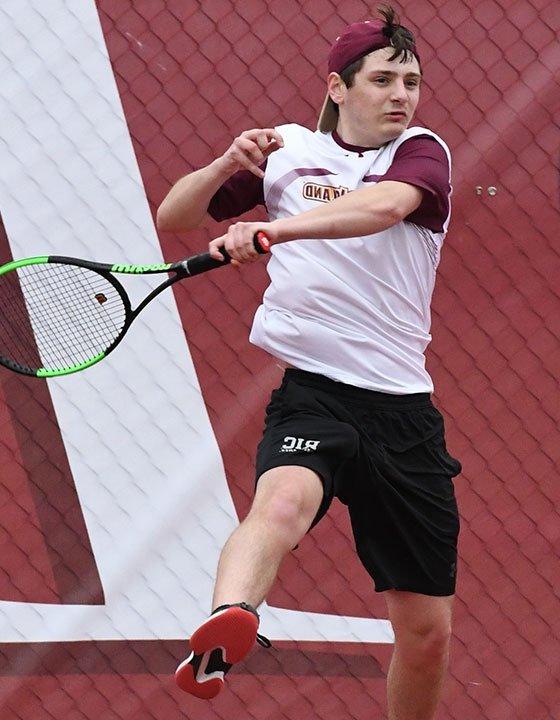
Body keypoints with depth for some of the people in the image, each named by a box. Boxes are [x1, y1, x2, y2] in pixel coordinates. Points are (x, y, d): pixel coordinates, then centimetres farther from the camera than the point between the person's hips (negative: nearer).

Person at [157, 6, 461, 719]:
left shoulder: (421, 153, 4)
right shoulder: (287, 149, 9)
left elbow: (382, 206, -21)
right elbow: (172, 216, 15)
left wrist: (272, 229, -35)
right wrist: (228, 165, -5)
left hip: (404, 406, 2)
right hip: (313, 395, -2)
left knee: (426, 633, 4)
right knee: (284, 500, -37)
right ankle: (216, 642, -63)